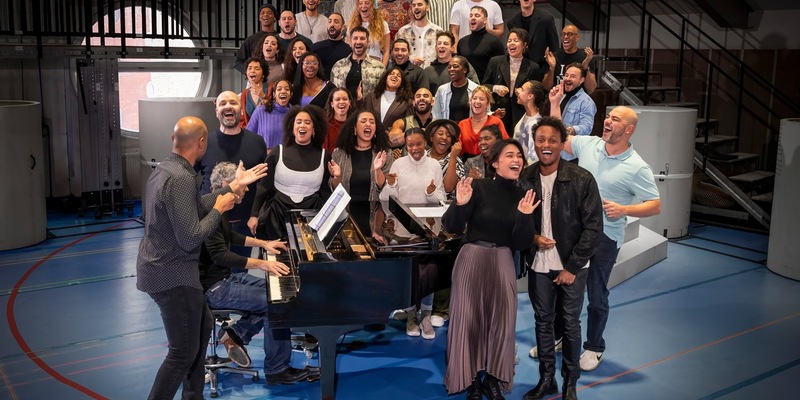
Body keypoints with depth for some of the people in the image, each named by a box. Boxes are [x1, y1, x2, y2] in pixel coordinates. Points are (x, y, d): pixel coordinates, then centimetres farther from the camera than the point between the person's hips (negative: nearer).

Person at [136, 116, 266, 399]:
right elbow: (190, 239, -27)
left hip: (162, 267, 11)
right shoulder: (181, 178, -26)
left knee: (203, 326, 24)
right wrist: (219, 209, -13)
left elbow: (193, 208, 15)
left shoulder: (165, 168, 6)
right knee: (184, 352, 1)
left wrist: (233, 187, 18)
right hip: (171, 275, -11)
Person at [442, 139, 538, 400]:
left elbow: (521, 244, 0)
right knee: (469, 319, 0)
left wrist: (524, 216, -15)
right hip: (472, 258, -3)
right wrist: (460, 204, -26)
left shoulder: (523, 196, 3)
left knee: (502, 320, 2)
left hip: (503, 261, 3)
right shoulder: (478, 187, -8)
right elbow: (451, 227, -9)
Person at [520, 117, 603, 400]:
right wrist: (532, 238, -11)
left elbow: (593, 226, -10)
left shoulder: (581, 179, -13)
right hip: (539, 265, 3)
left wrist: (572, 267, -12)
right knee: (543, 321, 12)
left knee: (570, 323, 8)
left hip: (571, 266, -2)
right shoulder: (525, 179, -4)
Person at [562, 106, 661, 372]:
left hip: (604, 236, -4)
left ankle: (594, 348, 28)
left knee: (596, 296, 8)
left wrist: (623, 210, -25)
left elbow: (655, 206, -10)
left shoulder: (636, 168, -12)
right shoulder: (588, 144, 0)